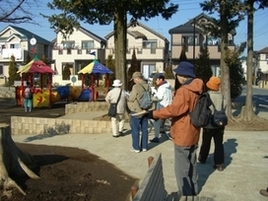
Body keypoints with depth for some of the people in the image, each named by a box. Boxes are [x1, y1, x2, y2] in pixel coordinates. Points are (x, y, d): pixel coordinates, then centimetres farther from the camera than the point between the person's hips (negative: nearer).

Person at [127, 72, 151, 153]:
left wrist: (128, 100, 9)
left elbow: (131, 99, -12)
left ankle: (136, 147, 12)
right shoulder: (148, 87, 1)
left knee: (135, 130, 5)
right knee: (144, 129, 13)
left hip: (136, 111, -6)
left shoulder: (136, 87, -20)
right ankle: (144, 146, 21)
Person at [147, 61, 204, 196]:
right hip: (192, 134, 10)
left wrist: (153, 114, -22)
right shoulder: (196, 89, 7)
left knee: (182, 169, 0)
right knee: (191, 165, 21)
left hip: (183, 135, -10)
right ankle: (193, 192, 35)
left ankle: (185, 195, 9)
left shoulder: (184, 91, -23)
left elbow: (173, 109, -28)